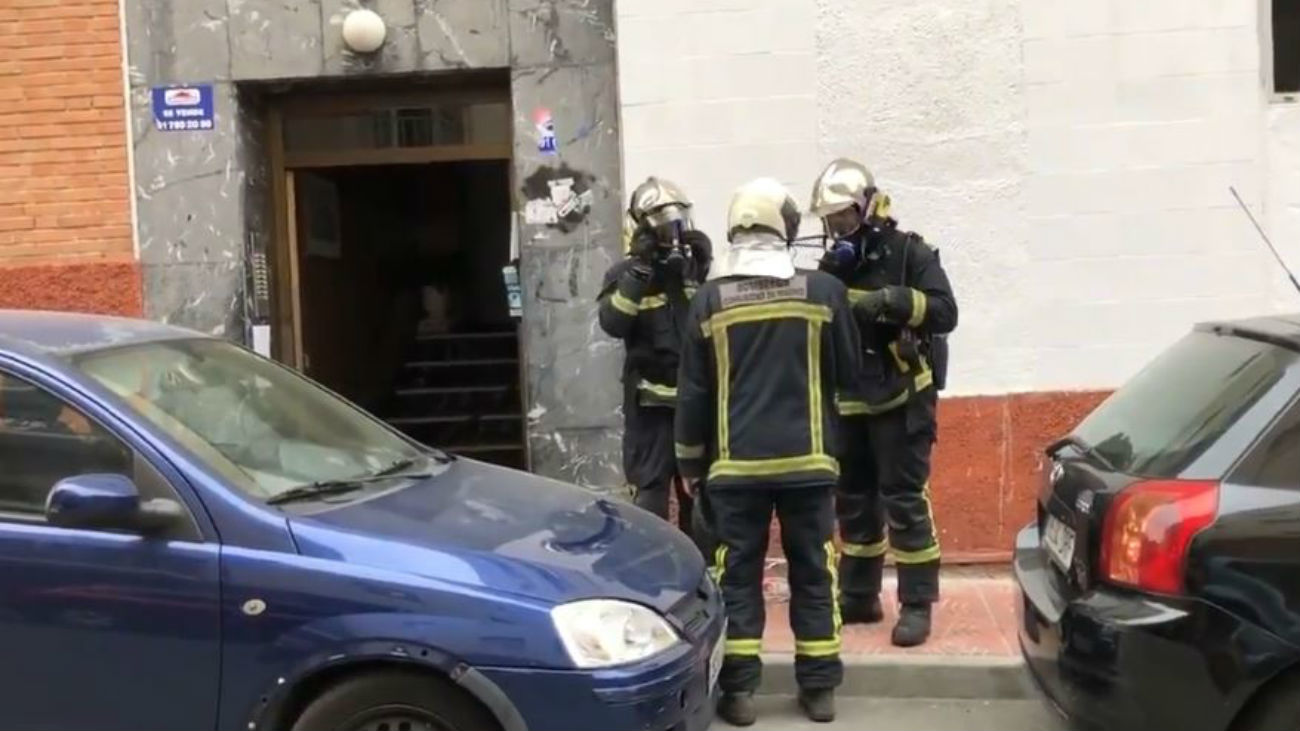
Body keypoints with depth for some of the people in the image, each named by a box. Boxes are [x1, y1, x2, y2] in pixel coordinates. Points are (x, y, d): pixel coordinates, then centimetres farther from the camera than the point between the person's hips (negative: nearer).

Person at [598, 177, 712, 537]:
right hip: (651, 402, -4)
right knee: (650, 493, -5)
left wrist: (707, 269, -7)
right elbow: (613, 323, -19)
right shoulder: (626, 273, -2)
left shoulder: (695, 266, 9)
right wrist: (639, 270, -21)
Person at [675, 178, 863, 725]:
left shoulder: (710, 301, -2)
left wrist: (690, 461, 13)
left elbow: (693, 394, 3)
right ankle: (819, 690, 15)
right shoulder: (824, 292, -4)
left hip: (736, 464, 0)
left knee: (737, 575, 7)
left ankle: (738, 691, 9)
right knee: (813, 573, 9)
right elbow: (850, 376, 5)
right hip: (807, 460, 0)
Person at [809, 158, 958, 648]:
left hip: (901, 400, -6)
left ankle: (917, 606, -1)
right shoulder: (832, 266, 10)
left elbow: (945, 312, -17)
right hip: (849, 404, 6)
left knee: (904, 500, -6)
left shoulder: (909, 253, -6)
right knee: (852, 500, 12)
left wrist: (894, 300, -29)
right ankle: (859, 596, 23)